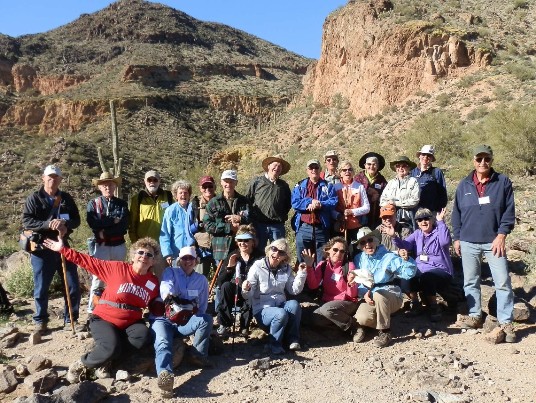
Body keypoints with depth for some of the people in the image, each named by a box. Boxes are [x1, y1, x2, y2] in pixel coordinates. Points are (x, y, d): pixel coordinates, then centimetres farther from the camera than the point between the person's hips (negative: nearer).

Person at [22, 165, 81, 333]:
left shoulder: (66, 198, 8)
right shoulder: (34, 199, -1)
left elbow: (76, 220, 6)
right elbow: (26, 221, -10)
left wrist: (65, 224, -16)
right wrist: (48, 224, -24)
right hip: (41, 249, -3)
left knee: (73, 286, 4)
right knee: (41, 288, 7)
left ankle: (70, 319, 18)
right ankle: (40, 321, 24)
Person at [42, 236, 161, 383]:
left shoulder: (153, 282, 2)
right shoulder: (118, 268, -10)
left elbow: (155, 307, 16)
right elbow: (89, 262, -7)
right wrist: (63, 249, -10)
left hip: (130, 322, 4)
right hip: (104, 319, -4)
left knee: (142, 336, -27)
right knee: (112, 347, -31)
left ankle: (105, 359, -6)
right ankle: (80, 365, 0)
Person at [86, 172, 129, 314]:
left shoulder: (122, 204, 6)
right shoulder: (93, 204, 4)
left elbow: (124, 226, -7)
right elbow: (93, 223, -13)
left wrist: (105, 233, -14)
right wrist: (113, 220, -12)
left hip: (119, 247, 2)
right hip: (101, 247, -2)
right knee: (97, 279, -3)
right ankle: (92, 311, 6)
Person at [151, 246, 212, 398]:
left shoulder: (201, 279, 16)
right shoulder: (170, 272, 8)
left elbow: (203, 306, 16)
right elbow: (166, 286, -17)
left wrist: (194, 318, -5)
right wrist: (168, 295, -41)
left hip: (186, 323, 3)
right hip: (163, 319, -3)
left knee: (206, 318, -26)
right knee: (163, 342, -33)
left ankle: (199, 355, -13)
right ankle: (165, 375, -59)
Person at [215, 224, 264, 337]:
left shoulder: (260, 257, -5)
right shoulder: (232, 256, 2)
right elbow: (220, 282, -3)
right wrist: (229, 267, -19)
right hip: (235, 293, 2)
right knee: (226, 286, -28)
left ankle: (244, 325, -11)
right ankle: (224, 324, -17)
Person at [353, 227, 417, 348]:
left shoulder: (389, 257, -3)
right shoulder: (358, 259, 7)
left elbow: (409, 273, -12)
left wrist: (406, 259, -31)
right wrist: (365, 293, -18)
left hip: (392, 297, -1)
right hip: (370, 299, 1)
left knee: (378, 295, -38)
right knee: (362, 318, -33)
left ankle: (385, 332, -17)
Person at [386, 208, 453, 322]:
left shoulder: (438, 232, 0)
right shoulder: (417, 234, 15)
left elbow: (445, 241, -24)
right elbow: (405, 244, -2)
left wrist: (440, 221, -23)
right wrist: (394, 237, -21)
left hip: (440, 270, -4)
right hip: (420, 270, 5)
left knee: (426, 277, -35)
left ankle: (434, 307, -12)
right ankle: (415, 304, 0)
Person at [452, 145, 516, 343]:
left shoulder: (503, 182, 1)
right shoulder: (464, 185, 7)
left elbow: (509, 211, -1)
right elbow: (456, 213, 10)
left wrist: (501, 235, -9)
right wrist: (457, 238, 6)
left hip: (494, 241, -2)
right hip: (468, 243, 2)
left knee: (503, 282, -3)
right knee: (470, 282, 10)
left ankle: (506, 323, 6)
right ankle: (475, 316, 23)